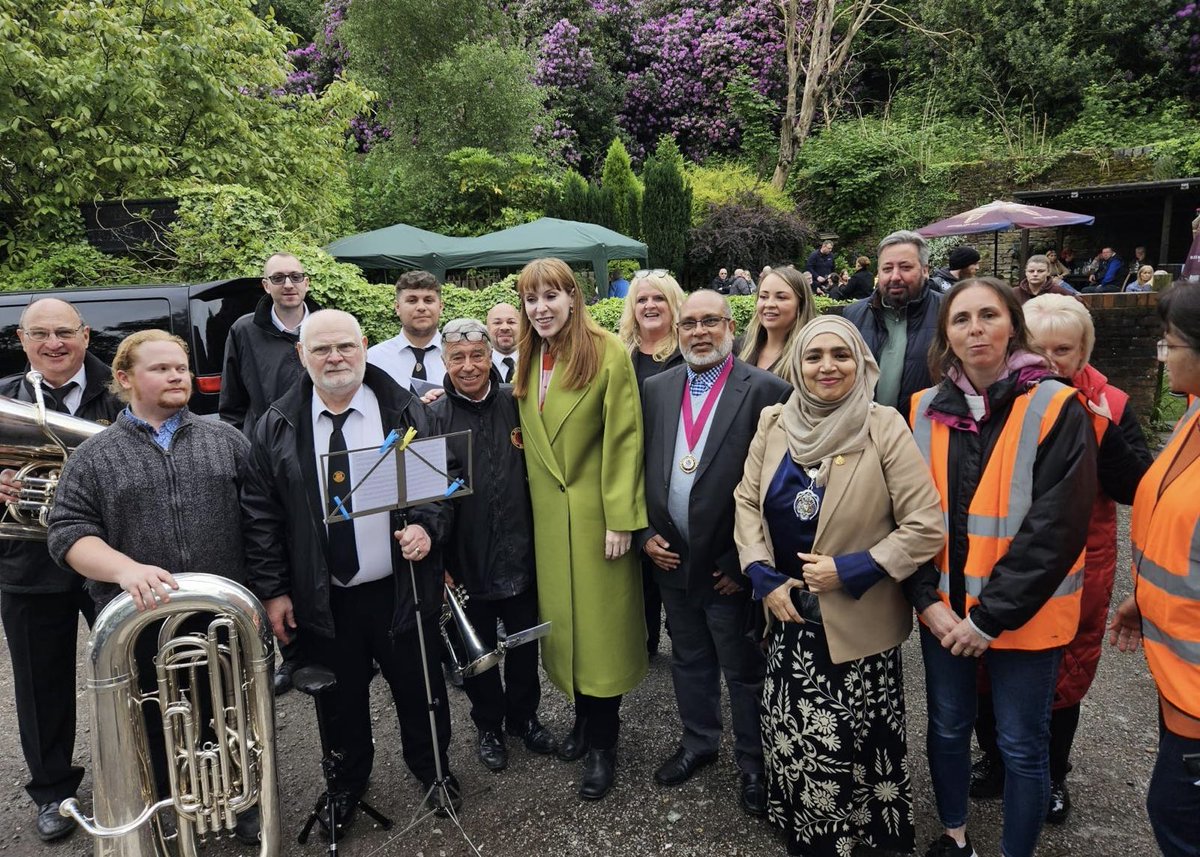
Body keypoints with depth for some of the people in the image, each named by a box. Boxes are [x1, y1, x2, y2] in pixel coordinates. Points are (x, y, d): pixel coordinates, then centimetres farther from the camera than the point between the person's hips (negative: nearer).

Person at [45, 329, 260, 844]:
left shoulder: (227, 441, 4)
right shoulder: (92, 458, 2)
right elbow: (68, 532, -6)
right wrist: (126, 570, -24)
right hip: (141, 628, 0)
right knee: (155, 738, 16)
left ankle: (244, 804, 39)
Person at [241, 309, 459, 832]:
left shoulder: (405, 410, -3)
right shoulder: (277, 426, -2)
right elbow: (260, 514, 0)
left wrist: (426, 526, -17)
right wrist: (272, 590, -3)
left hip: (401, 587, 0)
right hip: (322, 598, 1)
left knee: (418, 688, 15)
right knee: (341, 700, 17)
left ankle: (432, 768, 41)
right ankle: (347, 782, 42)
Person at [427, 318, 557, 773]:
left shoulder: (516, 403, -3)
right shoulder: (434, 417, -9)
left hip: (520, 552, 2)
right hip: (466, 560, -2)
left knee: (524, 642, 18)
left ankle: (524, 716, 41)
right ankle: (488, 725, 38)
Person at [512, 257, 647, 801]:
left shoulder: (608, 352, -12)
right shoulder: (530, 358, 7)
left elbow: (623, 439, -14)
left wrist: (621, 518, -16)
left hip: (596, 512, -5)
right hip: (548, 514, 6)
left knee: (600, 621, 4)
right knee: (563, 617, 14)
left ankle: (602, 745, 21)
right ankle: (584, 720, 34)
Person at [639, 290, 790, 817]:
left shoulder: (766, 390, -12)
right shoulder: (656, 389, 4)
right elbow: (638, 466, 10)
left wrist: (745, 561, -13)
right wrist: (644, 534, 0)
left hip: (731, 567, -5)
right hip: (671, 558, 5)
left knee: (744, 672, 12)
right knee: (689, 660, 22)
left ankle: (754, 763, 34)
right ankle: (698, 742, 44)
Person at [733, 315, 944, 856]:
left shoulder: (884, 427, -12)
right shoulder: (773, 424, 1)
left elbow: (926, 528, -13)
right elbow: (747, 502, 5)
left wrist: (849, 571, -18)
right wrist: (765, 578, -8)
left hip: (857, 622, -4)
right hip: (790, 616, 4)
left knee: (854, 744, 9)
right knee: (793, 739, 15)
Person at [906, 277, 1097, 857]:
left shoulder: (1056, 409, -11)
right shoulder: (927, 409, 0)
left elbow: (1056, 527, -16)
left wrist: (992, 615, -17)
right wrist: (928, 601, -9)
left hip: (1022, 615, -3)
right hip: (944, 608, 4)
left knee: (1021, 746, 10)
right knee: (947, 728, 18)